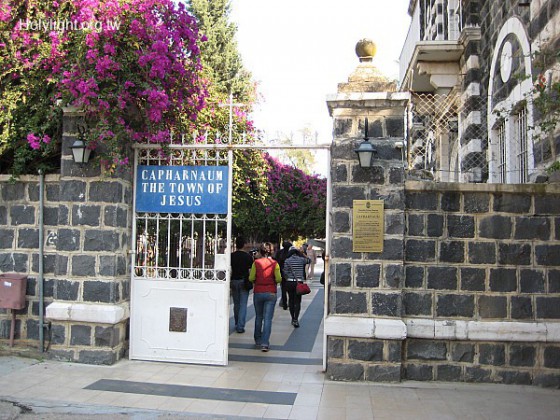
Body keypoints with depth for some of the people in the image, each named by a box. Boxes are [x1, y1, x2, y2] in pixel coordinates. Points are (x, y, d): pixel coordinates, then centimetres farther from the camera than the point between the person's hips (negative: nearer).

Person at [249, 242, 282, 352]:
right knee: (268, 319, 0)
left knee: (258, 317, 18)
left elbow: (251, 278, -7)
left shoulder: (256, 262, -5)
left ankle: (258, 340, 30)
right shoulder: (274, 263, -6)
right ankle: (265, 343, -7)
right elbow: (278, 279, -10)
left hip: (258, 293, 1)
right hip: (271, 293, -1)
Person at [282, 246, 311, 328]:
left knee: (291, 300, 14)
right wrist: (302, 254, 18)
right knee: (297, 301, 0)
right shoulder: (301, 259, -1)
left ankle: (293, 319, 21)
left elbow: (285, 272, -4)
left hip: (289, 283, 1)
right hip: (299, 282, -1)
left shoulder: (287, 261, -3)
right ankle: (296, 319, -12)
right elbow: (309, 260, 19)